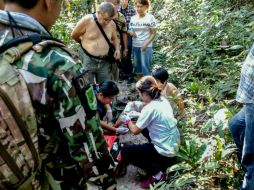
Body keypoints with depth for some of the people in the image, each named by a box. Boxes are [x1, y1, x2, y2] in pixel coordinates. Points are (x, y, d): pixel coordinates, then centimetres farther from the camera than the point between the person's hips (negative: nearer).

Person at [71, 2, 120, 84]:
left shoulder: (112, 24, -1)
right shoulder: (86, 21, -15)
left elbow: (114, 38, 18)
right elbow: (74, 35, -1)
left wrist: (117, 49, 0)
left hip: (105, 62, 4)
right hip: (88, 60, -4)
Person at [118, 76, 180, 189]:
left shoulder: (150, 108, -22)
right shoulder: (162, 100, 1)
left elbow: (135, 131, -11)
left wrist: (127, 120, 6)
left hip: (165, 152, -8)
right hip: (174, 145, 8)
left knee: (125, 152, 0)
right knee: (143, 125, 23)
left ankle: (157, 173, 1)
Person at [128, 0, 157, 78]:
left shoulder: (150, 18, -6)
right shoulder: (133, 18, 7)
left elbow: (153, 33, -7)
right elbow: (130, 29, 14)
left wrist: (146, 44, -17)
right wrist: (130, 32, -10)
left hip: (146, 46, -5)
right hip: (135, 46, 5)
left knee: (145, 65, -7)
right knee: (137, 65, 11)